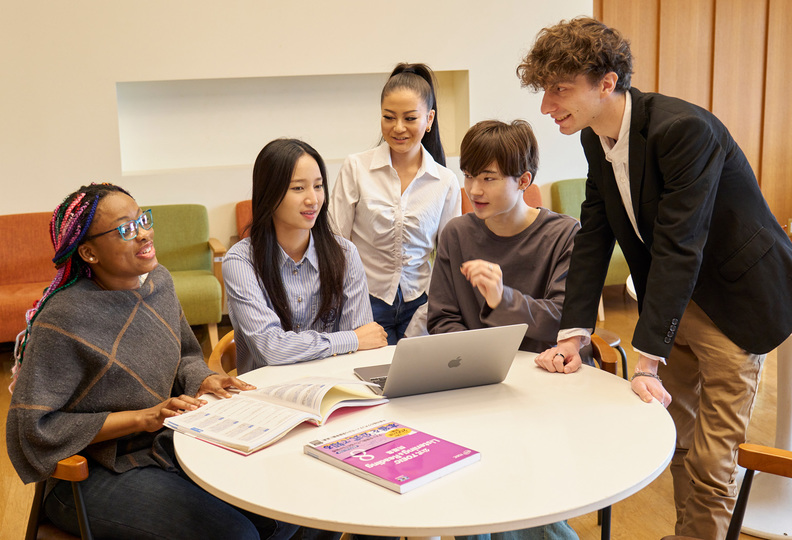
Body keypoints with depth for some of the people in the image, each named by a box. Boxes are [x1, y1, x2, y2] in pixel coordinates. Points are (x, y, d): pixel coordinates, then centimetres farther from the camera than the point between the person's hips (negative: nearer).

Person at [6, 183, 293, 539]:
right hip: (97, 472, -6)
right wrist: (143, 417, -22)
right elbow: (33, 427, -19)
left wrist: (203, 380, -7)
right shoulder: (62, 320, -20)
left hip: (166, 445, 7)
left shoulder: (158, 281, 2)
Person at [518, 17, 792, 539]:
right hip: (673, 299, 8)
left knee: (710, 460, -3)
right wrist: (574, 333, -10)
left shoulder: (683, 128, -28)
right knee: (676, 438, 20)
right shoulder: (596, 137, -2)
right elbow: (594, 235, -1)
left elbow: (679, 245, -32)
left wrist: (649, 360, -32)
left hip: (735, 296, -8)